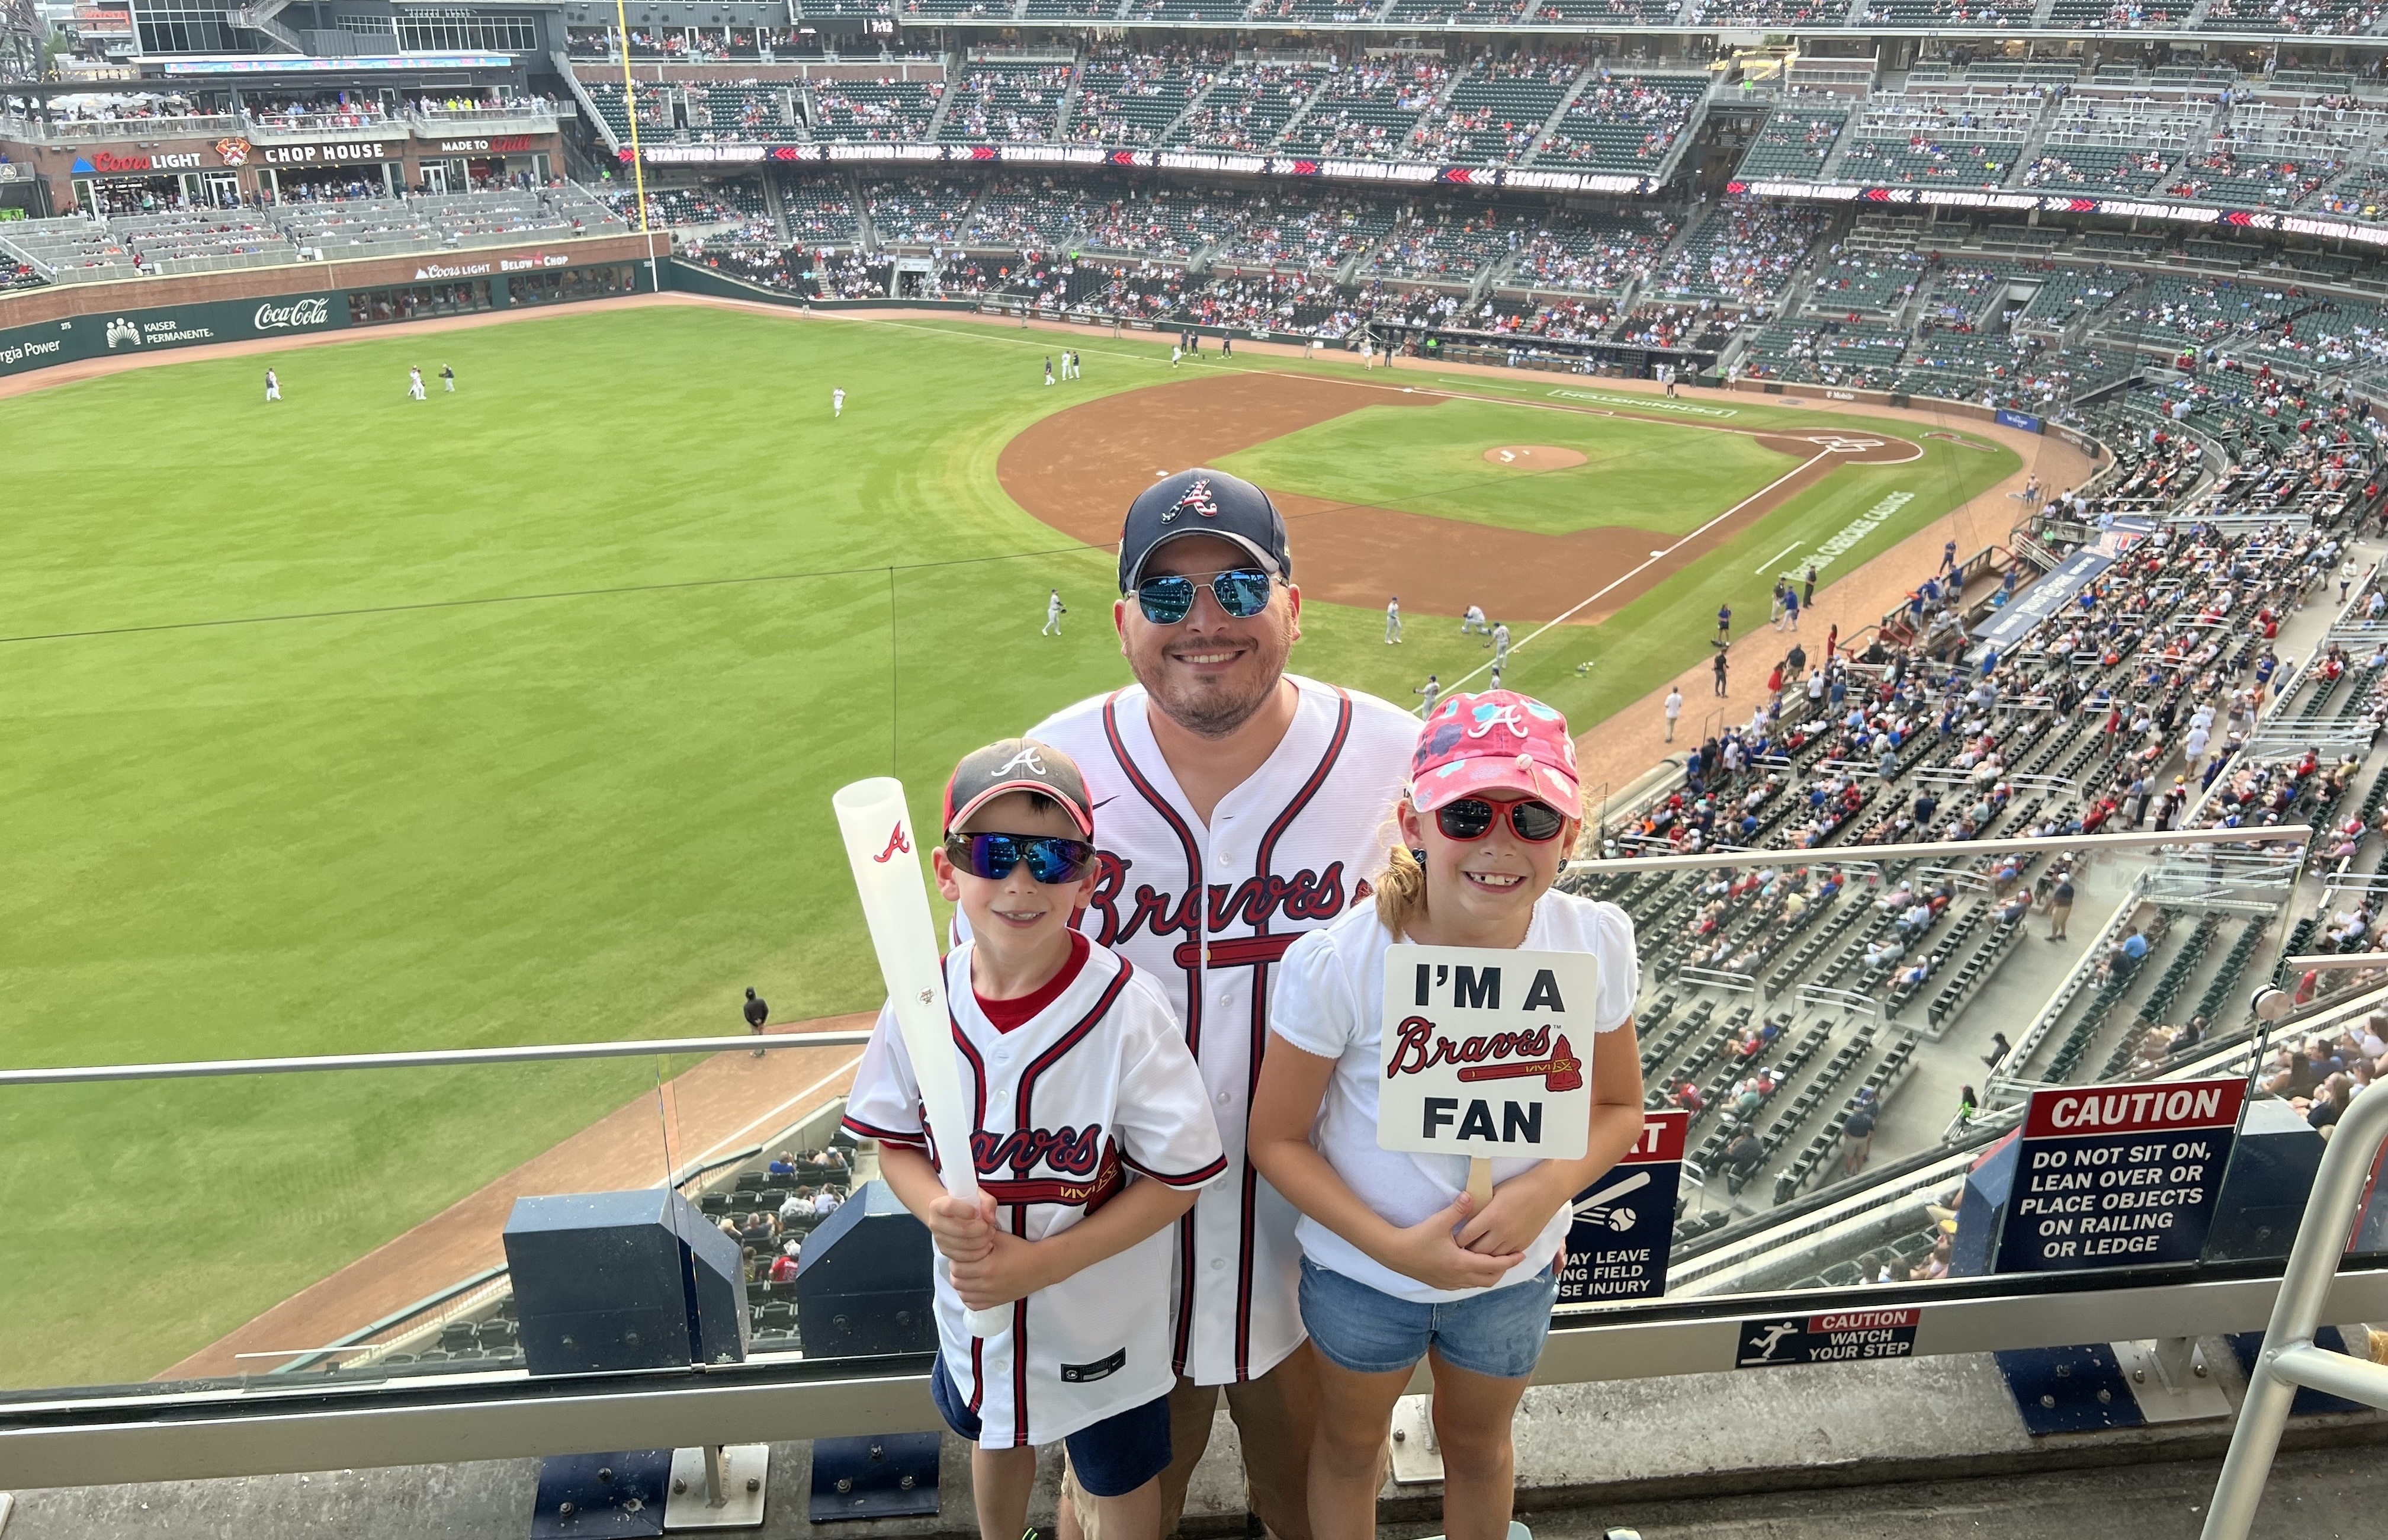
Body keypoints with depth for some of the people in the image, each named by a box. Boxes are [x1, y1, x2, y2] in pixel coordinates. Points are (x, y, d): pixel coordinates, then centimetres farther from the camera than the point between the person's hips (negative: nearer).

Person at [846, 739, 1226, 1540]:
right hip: (974, 1304, 4)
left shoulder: (1125, 1008, -26)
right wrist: (939, 1211, -23)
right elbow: (896, 1143, -2)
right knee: (997, 1437, 33)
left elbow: (1178, 1177, -20)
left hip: (1099, 1316, -4)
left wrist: (1042, 1263, -25)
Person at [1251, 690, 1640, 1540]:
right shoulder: (1338, 963, -29)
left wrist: (1546, 1189, -23)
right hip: (1362, 1269, -2)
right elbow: (1276, 1137, -17)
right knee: (1351, 1444, 25)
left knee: (1479, 1446, 30)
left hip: (1516, 1273, 2)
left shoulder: (1596, 944, -20)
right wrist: (1391, 1244, -27)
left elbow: (1618, 1107, -5)